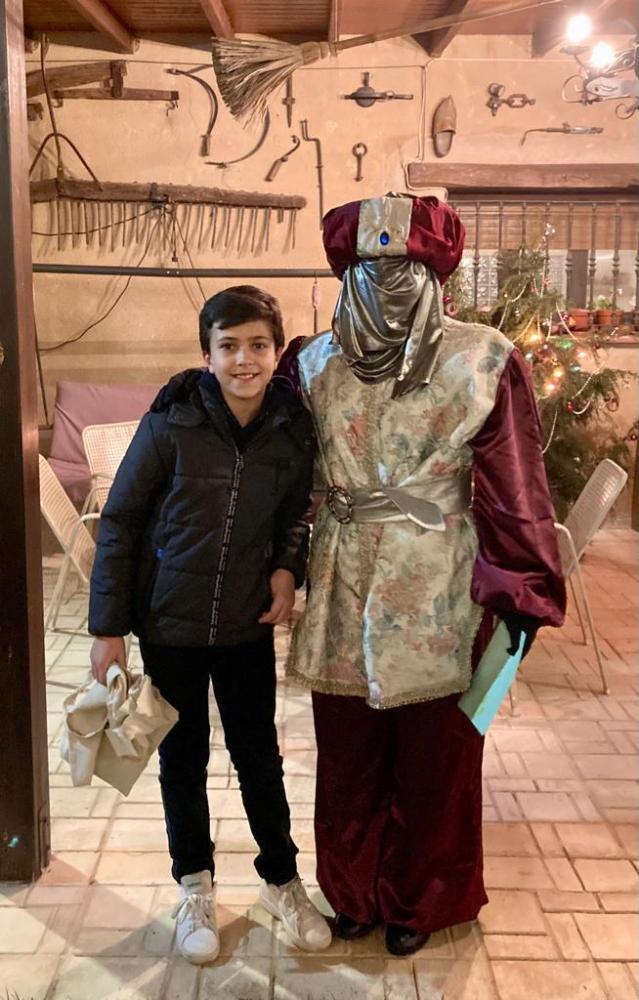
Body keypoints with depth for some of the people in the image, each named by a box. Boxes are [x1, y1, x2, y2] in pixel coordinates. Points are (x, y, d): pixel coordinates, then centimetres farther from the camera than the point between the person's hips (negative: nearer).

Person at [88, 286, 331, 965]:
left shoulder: (293, 431, -7)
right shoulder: (171, 424, -16)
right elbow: (118, 522, -9)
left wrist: (288, 567, -9)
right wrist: (109, 627, -10)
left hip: (248, 626, 2)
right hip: (169, 624, -1)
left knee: (259, 754, 13)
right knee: (183, 756, 14)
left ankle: (281, 880, 34)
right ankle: (194, 886, 35)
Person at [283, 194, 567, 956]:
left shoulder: (482, 362, -8)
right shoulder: (315, 365, 2)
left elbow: (514, 488, -7)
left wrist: (521, 589, -7)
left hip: (440, 594, -2)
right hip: (344, 591, 3)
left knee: (432, 761, 13)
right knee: (348, 758, 16)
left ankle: (418, 901, 37)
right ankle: (352, 893, 39)